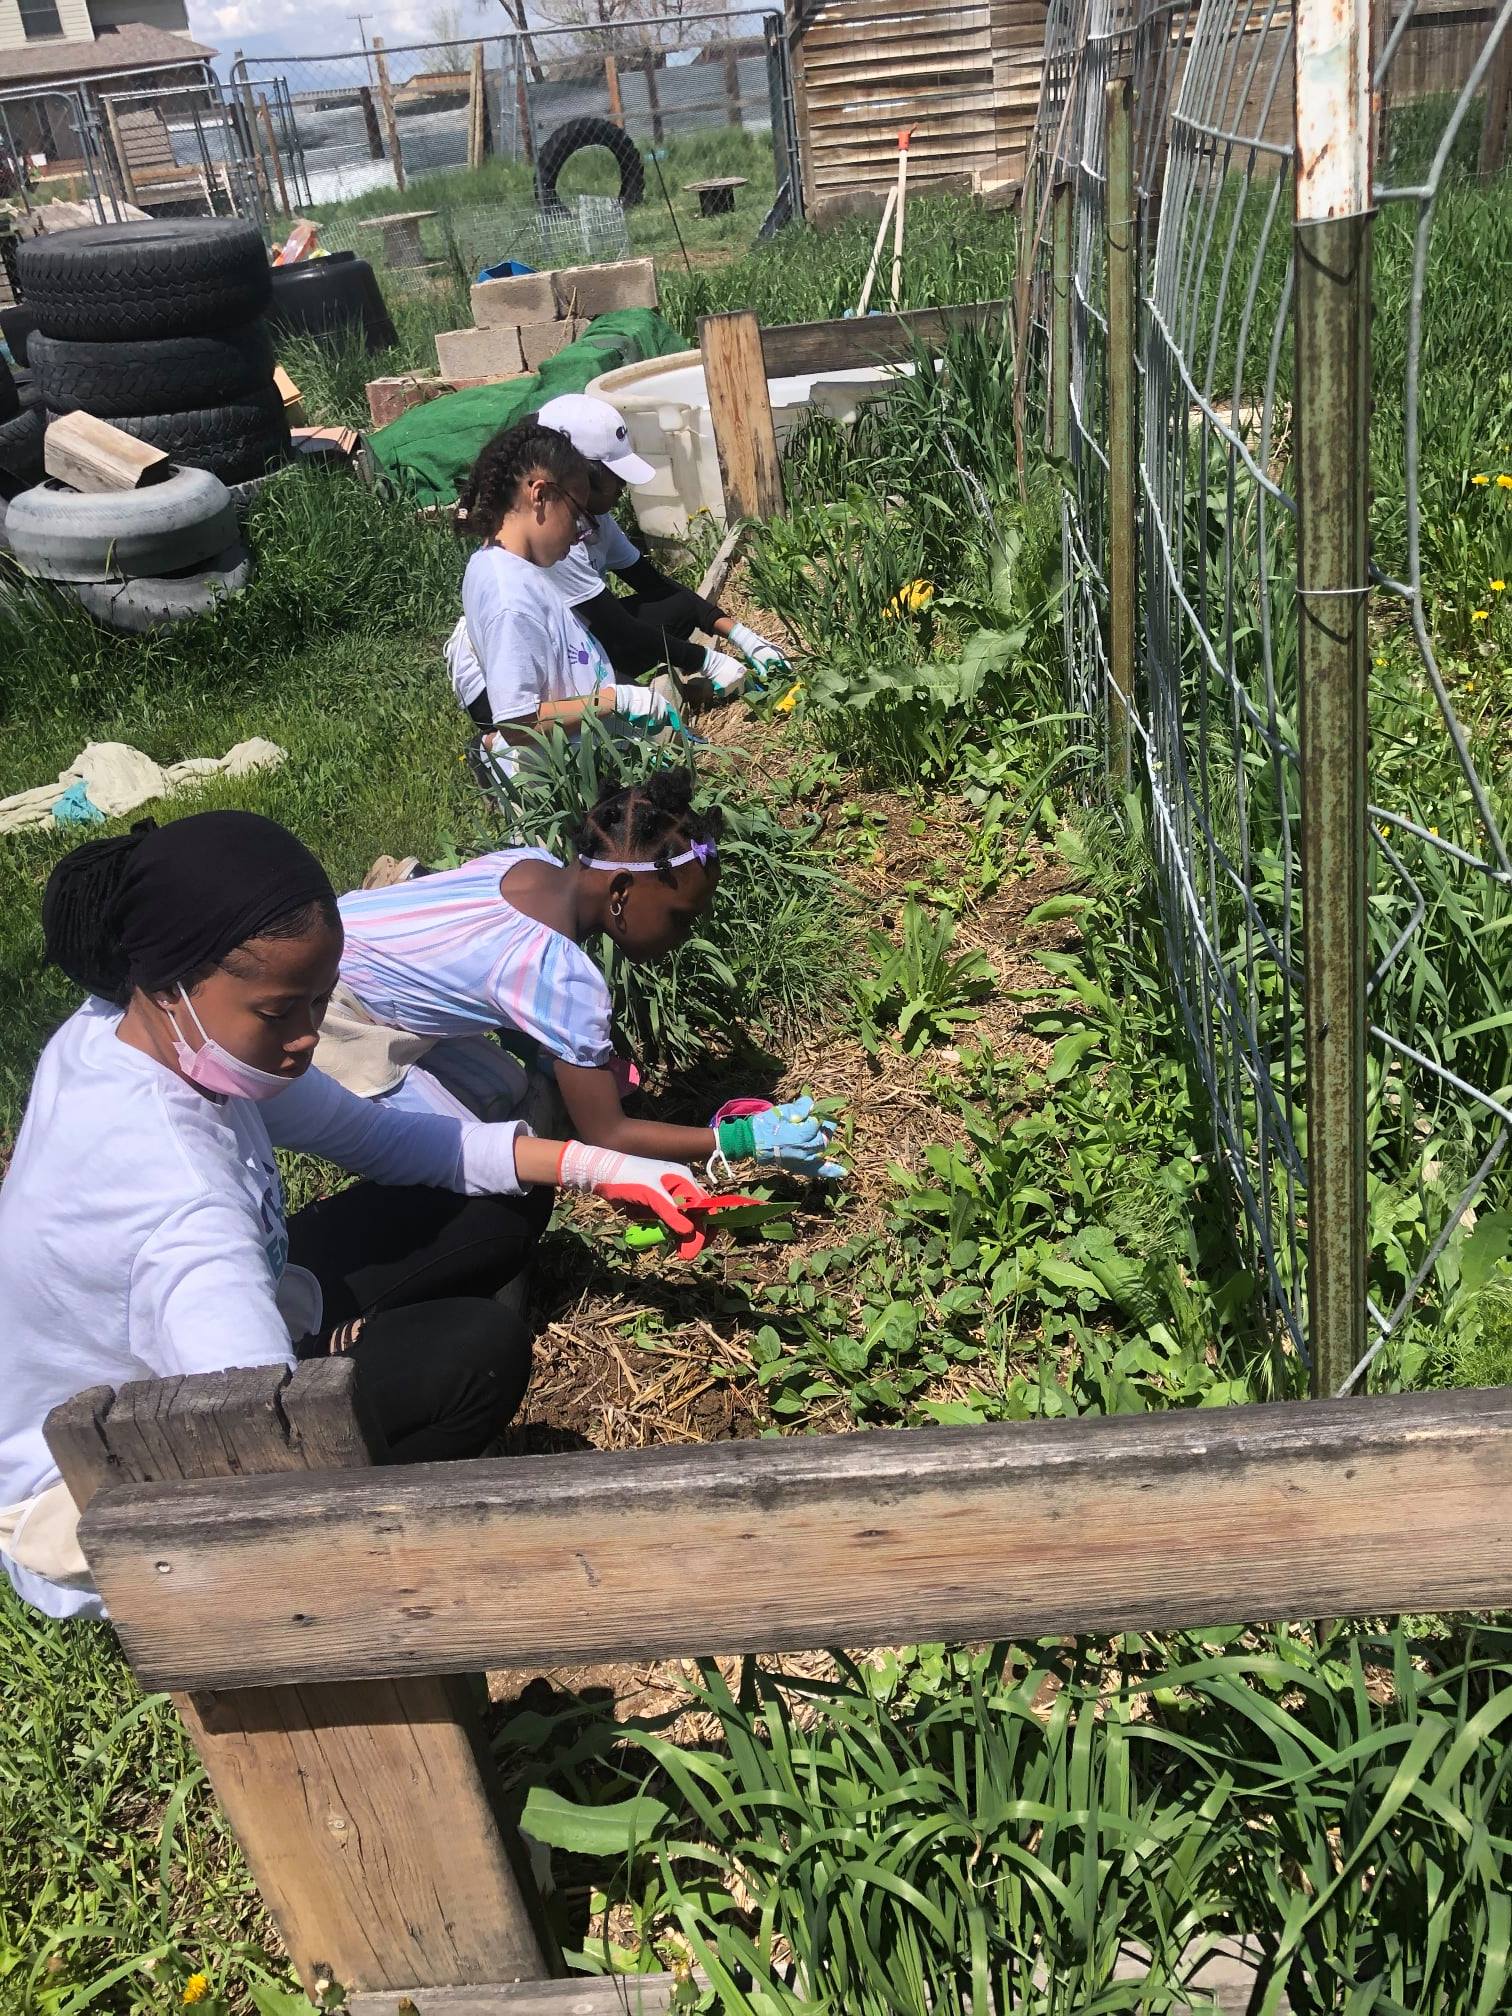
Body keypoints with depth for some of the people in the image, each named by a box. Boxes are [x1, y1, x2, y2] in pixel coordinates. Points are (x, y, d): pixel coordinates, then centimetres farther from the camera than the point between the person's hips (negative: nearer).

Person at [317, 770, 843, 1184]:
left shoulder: (535, 861, -8)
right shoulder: (564, 978, -30)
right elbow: (606, 1136, -23)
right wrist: (747, 1139, -20)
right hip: (322, 1012, -8)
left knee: (505, 1095, 10)